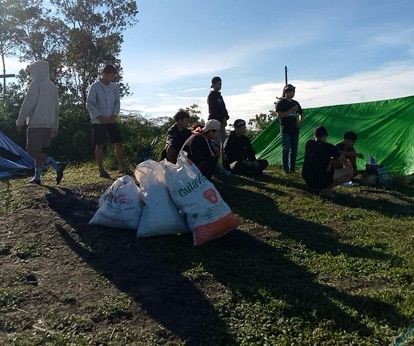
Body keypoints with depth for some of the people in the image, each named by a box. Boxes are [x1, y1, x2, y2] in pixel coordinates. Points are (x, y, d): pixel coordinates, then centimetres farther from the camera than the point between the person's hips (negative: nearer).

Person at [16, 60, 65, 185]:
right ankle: (37, 177, 13)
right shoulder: (53, 86, 15)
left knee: (34, 151, -5)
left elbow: (27, 104, -12)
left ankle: (57, 166, -20)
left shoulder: (36, 84, -8)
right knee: (39, 151, 13)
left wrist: (20, 122, -4)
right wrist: (55, 126, 19)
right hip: (49, 124, 8)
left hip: (36, 123, -8)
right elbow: (56, 108, 17)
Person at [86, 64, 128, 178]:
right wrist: (100, 116, -19)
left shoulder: (114, 87, 6)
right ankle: (101, 170, 10)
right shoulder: (94, 87, -8)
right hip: (98, 121, -5)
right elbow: (89, 104, -10)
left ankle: (122, 167, 14)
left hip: (111, 121, 5)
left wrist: (114, 114, -7)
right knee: (99, 145, 2)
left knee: (119, 143, 3)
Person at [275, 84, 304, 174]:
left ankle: (292, 168, 15)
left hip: (294, 129, 6)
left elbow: (301, 114, 25)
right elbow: (279, 115, -14)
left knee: (294, 150, 6)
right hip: (285, 129, -6)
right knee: (286, 149, -7)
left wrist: (300, 122, 7)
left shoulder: (295, 103, 14)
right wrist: (291, 110, -18)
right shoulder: (281, 103, -3)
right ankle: (285, 168, 0)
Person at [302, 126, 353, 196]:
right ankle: (325, 189, -6)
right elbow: (345, 162, 7)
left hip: (307, 180, 7)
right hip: (320, 181, -6)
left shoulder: (308, 144, 8)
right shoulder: (329, 147, -5)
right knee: (350, 172, 3)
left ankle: (317, 187, 16)